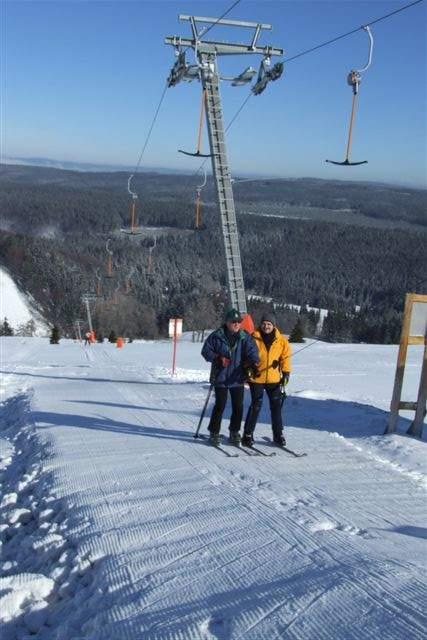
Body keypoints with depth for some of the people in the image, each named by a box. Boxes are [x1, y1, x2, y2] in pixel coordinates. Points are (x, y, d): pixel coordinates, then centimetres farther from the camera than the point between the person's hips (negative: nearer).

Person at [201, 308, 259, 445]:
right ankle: (214, 432, 13)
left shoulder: (245, 337, 1)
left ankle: (234, 432, 23)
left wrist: (254, 362, -32)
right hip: (220, 378, -2)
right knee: (220, 406, -2)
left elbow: (252, 351, -11)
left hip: (238, 378, 3)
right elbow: (206, 350, 0)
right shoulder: (217, 336, -3)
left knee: (238, 407, 6)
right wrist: (218, 358, -16)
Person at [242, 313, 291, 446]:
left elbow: (285, 357, 7)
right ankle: (248, 434, 7)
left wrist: (286, 373, 1)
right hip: (256, 378, -3)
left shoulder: (281, 341, 1)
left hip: (274, 379, 3)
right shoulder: (253, 338, -5)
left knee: (276, 406, 9)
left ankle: (278, 434, 22)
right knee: (256, 406, -4)